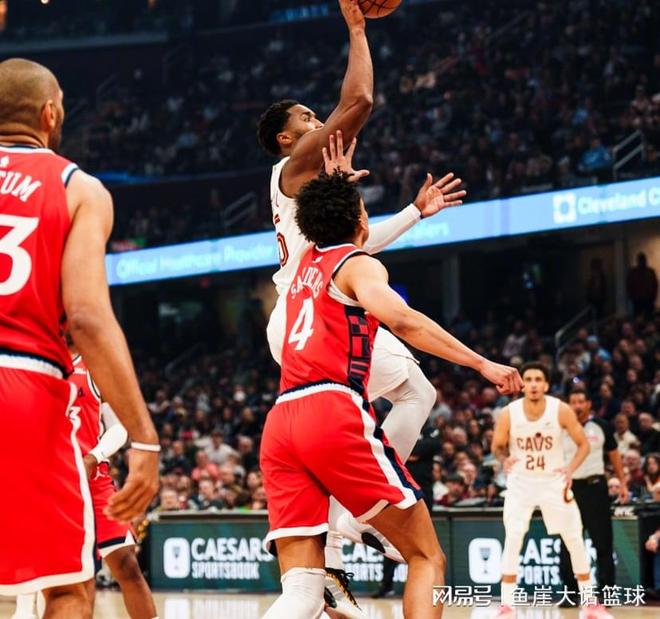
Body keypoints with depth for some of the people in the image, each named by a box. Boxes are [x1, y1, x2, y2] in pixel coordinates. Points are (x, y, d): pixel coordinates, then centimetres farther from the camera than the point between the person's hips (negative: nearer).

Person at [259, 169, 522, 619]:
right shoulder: (358, 264, 5)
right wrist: (482, 364, -17)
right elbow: (400, 319, -16)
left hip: (280, 423, 7)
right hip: (335, 414, -7)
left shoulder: (307, 264, 26)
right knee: (427, 558, 3)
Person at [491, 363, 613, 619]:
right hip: (521, 483, -1)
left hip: (554, 481, 1)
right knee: (513, 540, -15)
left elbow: (584, 444, -5)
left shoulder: (561, 410, -16)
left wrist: (571, 468, -23)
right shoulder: (508, 413, -16)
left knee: (575, 540, 2)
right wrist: (504, 459, -23)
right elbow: (497, 446, 1)